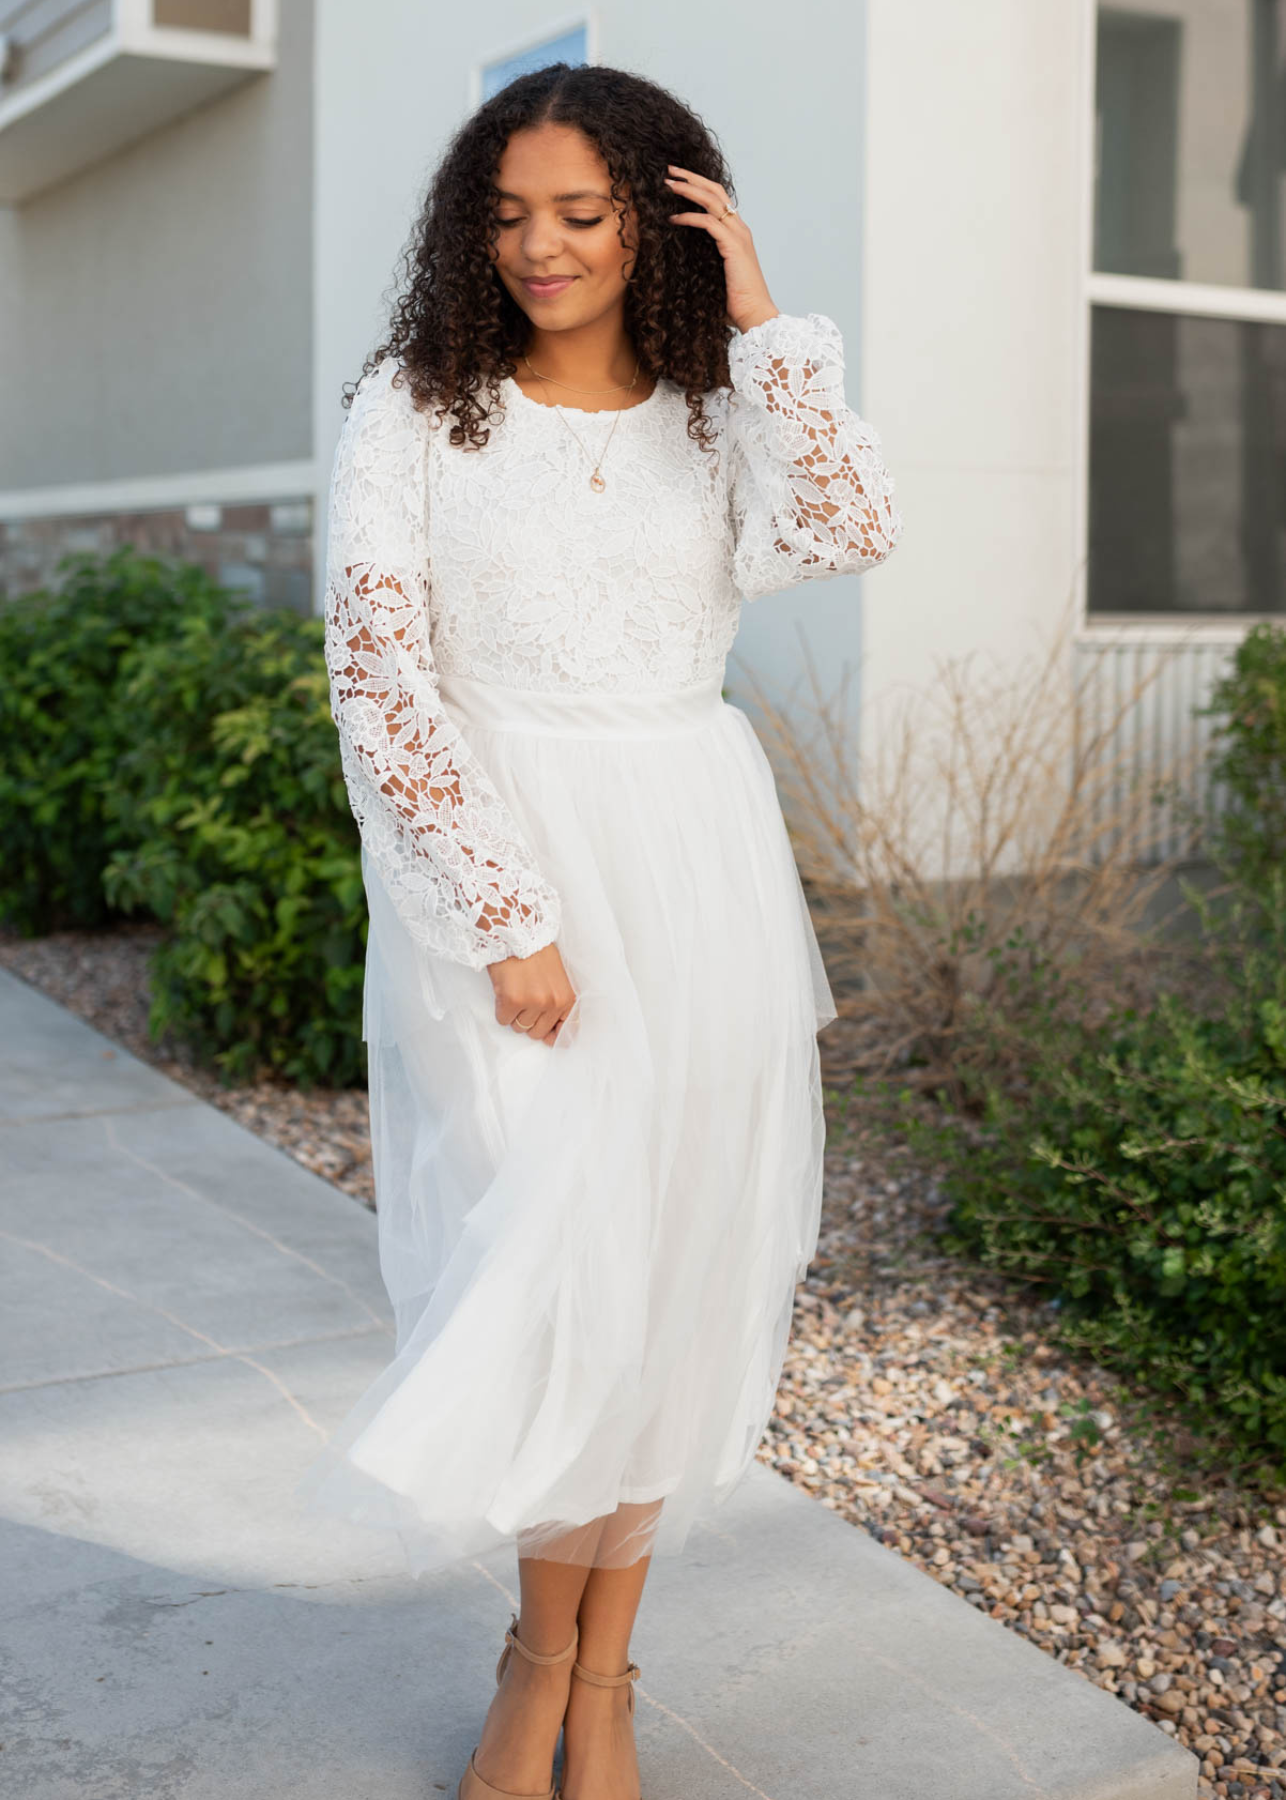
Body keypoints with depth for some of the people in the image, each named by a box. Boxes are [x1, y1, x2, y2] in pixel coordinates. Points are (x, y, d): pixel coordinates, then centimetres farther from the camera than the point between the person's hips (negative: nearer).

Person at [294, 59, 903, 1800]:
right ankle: (546, 1646, 21)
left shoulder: (721, 416, 7)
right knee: (549, 1248, -5)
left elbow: (851, 530, -15)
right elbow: (381, 681, -7)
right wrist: (506, 919, -14)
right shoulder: (416, 407, 1)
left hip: (694, 863, 3)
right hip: (493, 863, -2)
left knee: (674, 1258, 5)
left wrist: (758, 313, -9)